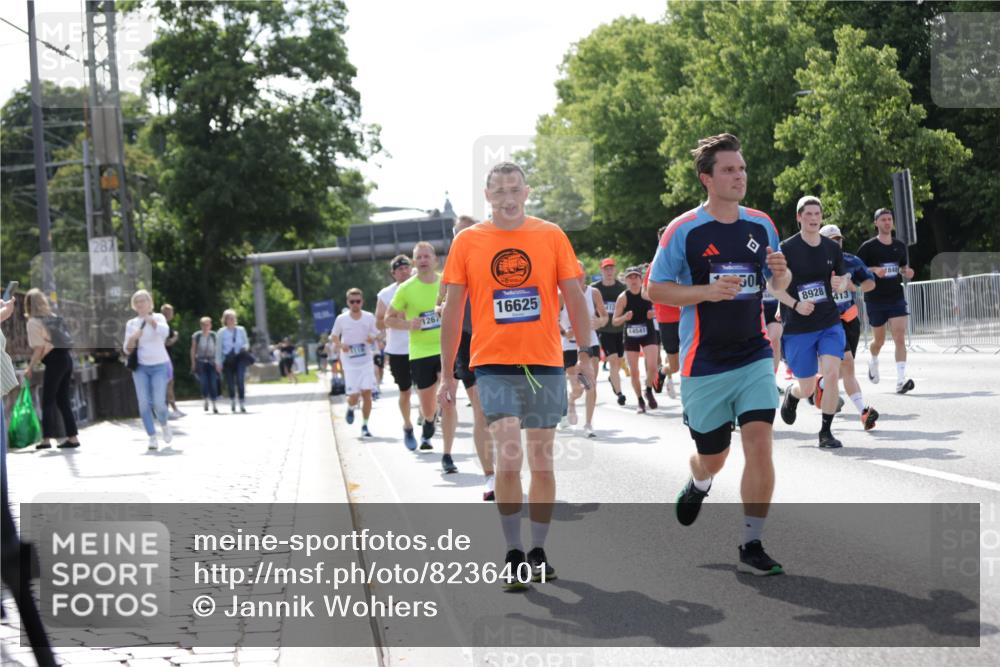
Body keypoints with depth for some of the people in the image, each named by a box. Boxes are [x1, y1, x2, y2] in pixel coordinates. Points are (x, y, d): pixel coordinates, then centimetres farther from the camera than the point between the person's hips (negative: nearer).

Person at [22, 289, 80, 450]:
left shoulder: (33, 322, -4)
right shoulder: (52, 316, 17)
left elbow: (39, 348, -9)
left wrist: (30, 368, -1)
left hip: (54, 361, -7)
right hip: (66, 357, 7)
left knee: (47, 401, -1)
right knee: (63, 400, 11)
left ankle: (46, 439, -5)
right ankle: (72, 437, 9)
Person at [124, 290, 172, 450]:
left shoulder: (158, 318, 0)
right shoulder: (131, 324, 8)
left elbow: (165, 332, -22)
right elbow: (127, 350, 7)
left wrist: (149, 318, -26)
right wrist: (132, 338, -13)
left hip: (159, 366, -2)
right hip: (140, 367, 3)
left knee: (158, 403, -11)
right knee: (144, 404, -8)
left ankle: (164, 425, 20)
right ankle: (152, 438, 0)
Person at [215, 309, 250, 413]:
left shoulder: (241, 330, 8)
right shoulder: (221, 332, 2)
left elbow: (246, 342, 18)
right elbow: (218, 348, 4)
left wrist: (246, 347, -7)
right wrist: (218, 362, 1)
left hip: (240, 358, 0)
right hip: (228, 359, 0)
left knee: (240, 380, -15)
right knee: (230, 382, 2)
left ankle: (242, 404, -9)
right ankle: (232, 402, 25)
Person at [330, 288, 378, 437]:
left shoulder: (369, 317, -1)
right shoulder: (341, 319, -3)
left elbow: (376, 335, 7)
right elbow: (334, 336, 8)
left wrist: (372, 339, -17)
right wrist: (340, 345, -12)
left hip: (366, 362, 1)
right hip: (350, 363, -1)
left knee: (367, 393, -7)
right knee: (354, 396, -5)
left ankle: (365, 426, 5)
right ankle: (350, 408, 32)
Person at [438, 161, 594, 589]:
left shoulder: (551, 236, 3)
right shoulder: (467, 242, 2)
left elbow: (574, 297, 6)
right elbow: (452, 310, 5)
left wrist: (585, 354, 1)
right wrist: (447, 374, 3)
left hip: (545, 364, 1)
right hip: (493, 364, -1)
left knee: (542, 460, 7)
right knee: (508, 457, -13)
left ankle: (537, 554, 19)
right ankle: (513, 556, -2)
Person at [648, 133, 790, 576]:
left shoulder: (761, 225, 5)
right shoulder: (683, 231, -8)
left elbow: (777, 286, 16)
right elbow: (655, 290, -5)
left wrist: (781, 273, -9)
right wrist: (707, 292, -20)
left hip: (754, 357, 2)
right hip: (704, 365, -2)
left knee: (760, 445, -14)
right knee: (712, 458, 10)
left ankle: (751, 548, -4)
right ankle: (698, 486, 48)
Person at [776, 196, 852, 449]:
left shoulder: (832, 248, 5)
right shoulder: (787, 248, -7)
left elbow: (844, 279, 15)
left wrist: (841, 283, -9)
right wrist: (795, 304, -19)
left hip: (830, 324, 3)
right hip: (797, 328, -3)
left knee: (832, 374, -16)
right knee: (807, 388, 3)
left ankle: (826, 432, -1)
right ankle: (792, 393, 42)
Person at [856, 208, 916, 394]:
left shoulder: (900, 246, 8)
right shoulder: (868, 247, -4)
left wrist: (907, 272, -3)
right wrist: (874, 270, -20)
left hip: (897, 297, 2)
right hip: (875, 300, -2)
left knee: (900, 338, -13)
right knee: (879, 340, 11)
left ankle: (901, 380, -18)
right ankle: (873, 361, 45)